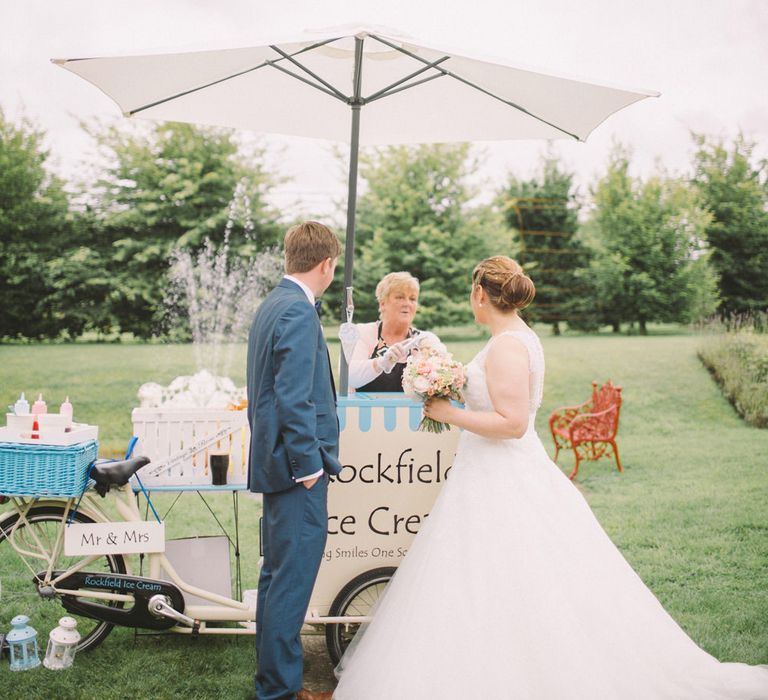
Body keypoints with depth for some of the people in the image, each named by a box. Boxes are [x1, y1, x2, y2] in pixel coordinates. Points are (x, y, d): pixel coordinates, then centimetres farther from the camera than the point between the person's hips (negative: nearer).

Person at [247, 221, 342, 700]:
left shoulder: (272, 304, 15)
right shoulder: (299, 312, -17)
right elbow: (294, 399, -23)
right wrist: (310, 466, -17)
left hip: (276, 462, 11)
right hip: (298, 464, -11)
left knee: (277, 574, 18)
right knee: (292, 580, -3)